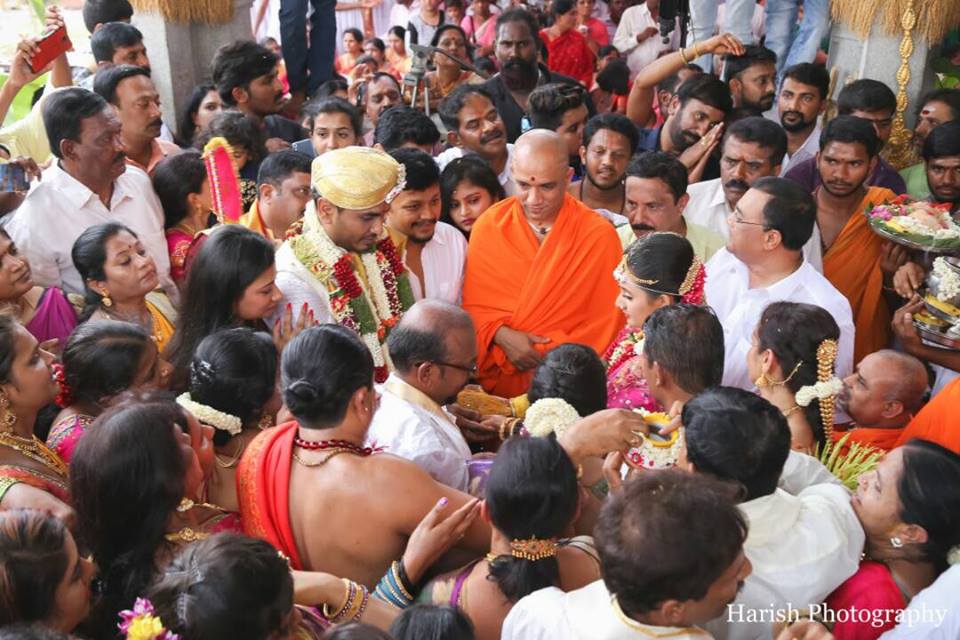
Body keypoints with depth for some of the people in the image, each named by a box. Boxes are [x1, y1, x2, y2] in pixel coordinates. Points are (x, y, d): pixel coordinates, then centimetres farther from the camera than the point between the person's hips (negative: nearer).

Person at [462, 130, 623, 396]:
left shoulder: (599, 236, -3)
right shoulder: (487, 226, 4)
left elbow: (605, 326, 1)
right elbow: (474, 305, 10)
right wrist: (501, 335, -9)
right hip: (495, 379, 3)